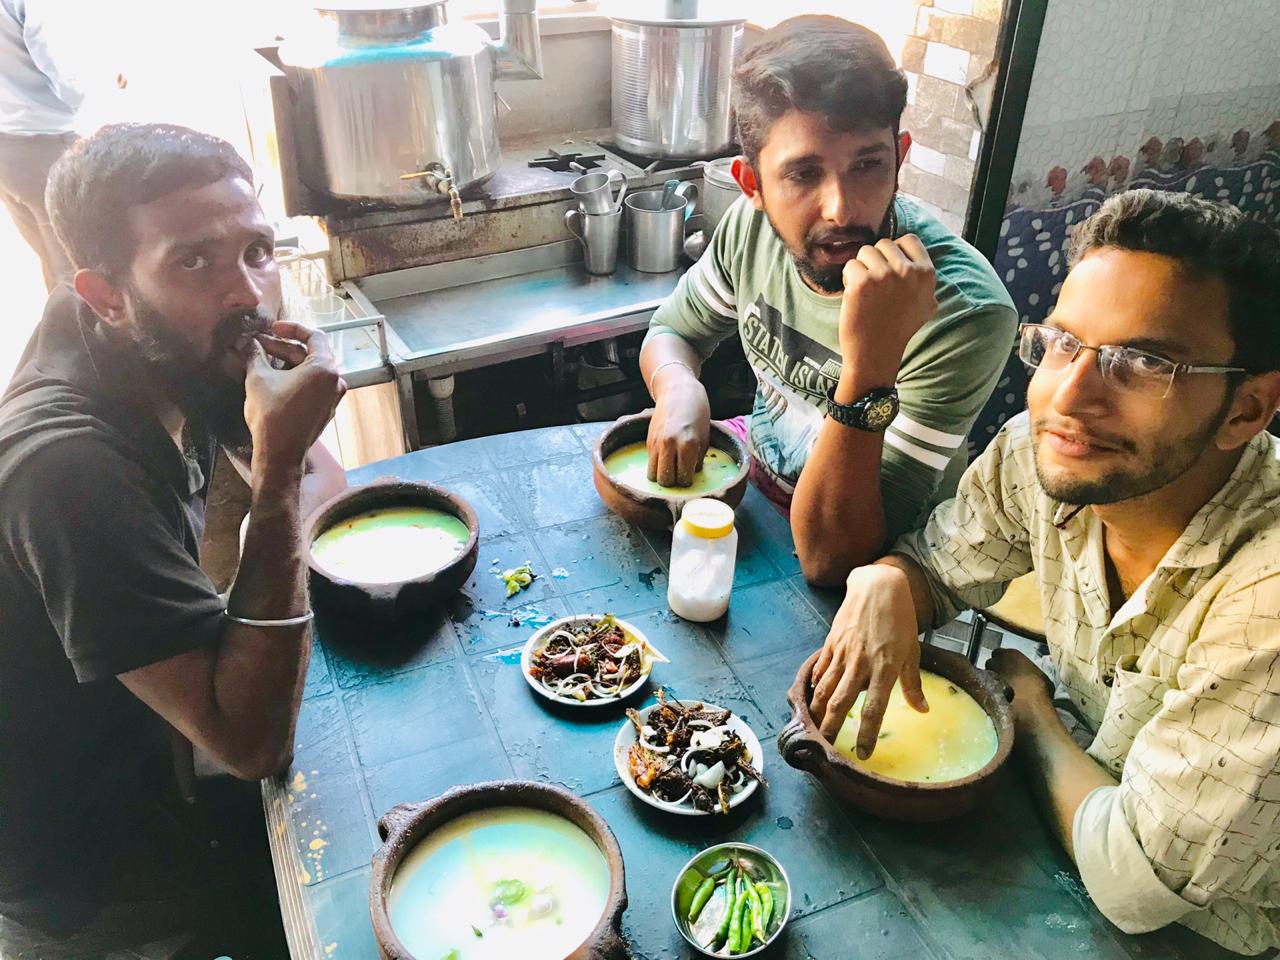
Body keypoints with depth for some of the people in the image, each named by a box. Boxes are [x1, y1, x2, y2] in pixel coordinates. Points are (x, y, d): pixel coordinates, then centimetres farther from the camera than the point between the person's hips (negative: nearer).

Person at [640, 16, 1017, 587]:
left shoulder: (964, 315, -32)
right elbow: (672, 330, 4)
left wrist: (869, 368, -45)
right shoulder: (753, 224, -15)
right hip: (761, 473, 5)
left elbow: (829, 560, -31)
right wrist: (679, 389, -20)